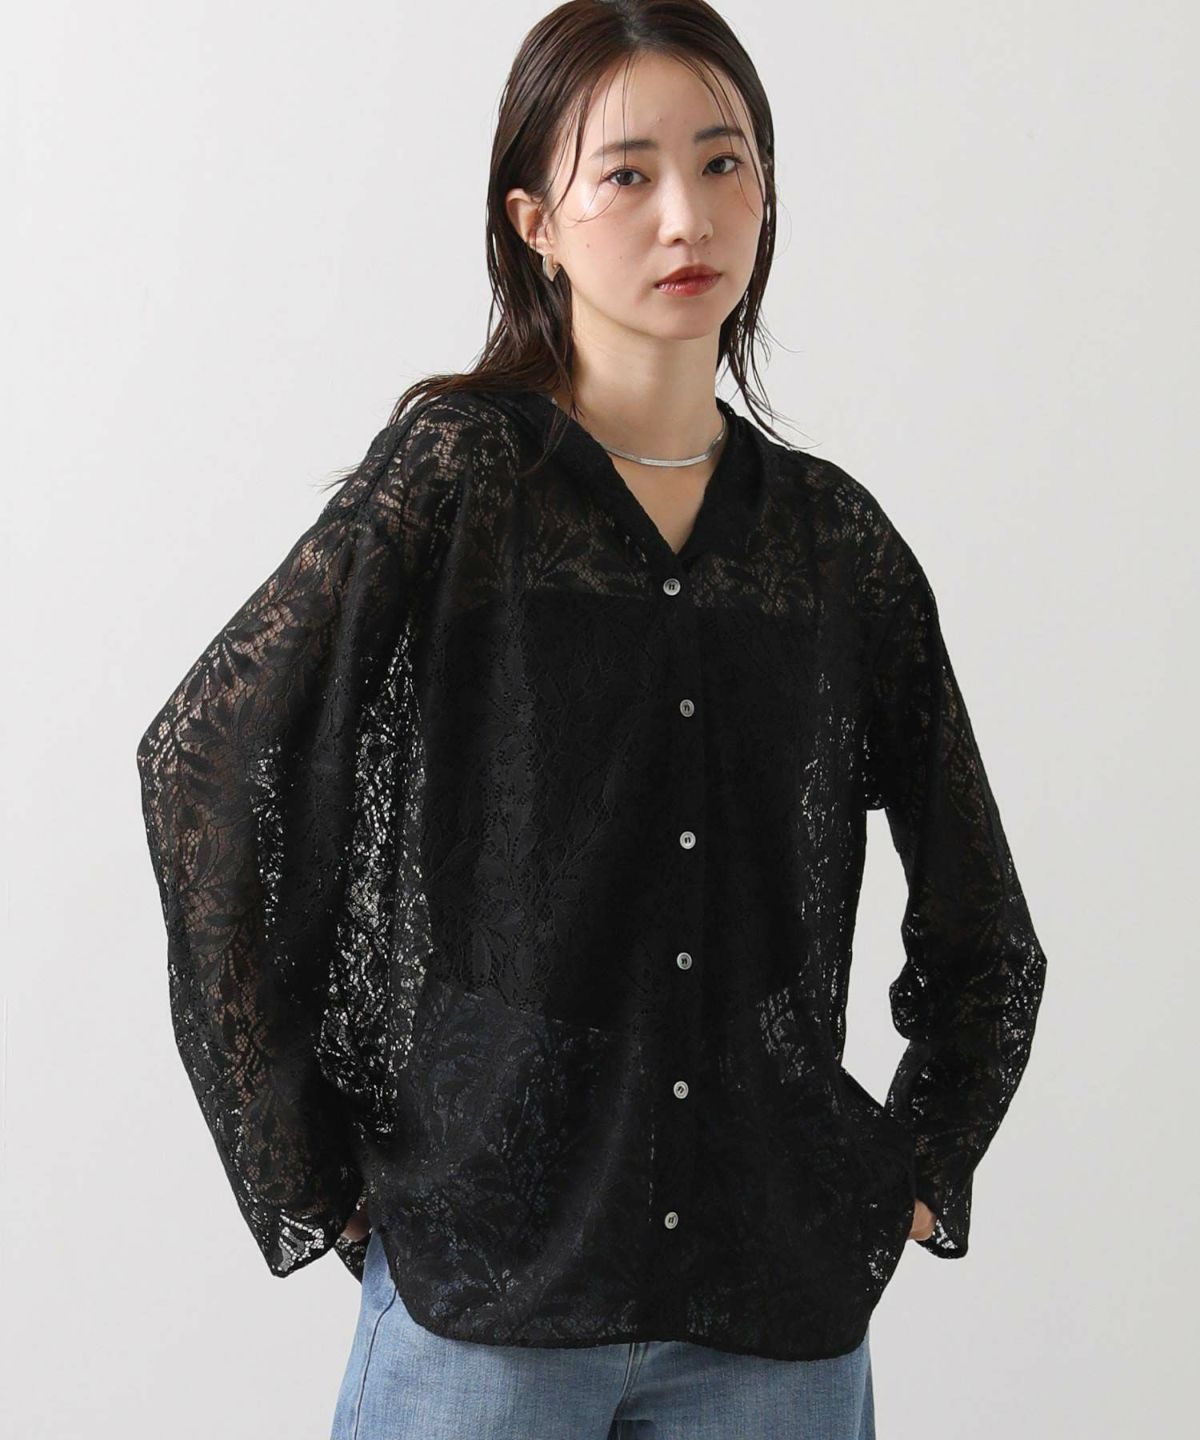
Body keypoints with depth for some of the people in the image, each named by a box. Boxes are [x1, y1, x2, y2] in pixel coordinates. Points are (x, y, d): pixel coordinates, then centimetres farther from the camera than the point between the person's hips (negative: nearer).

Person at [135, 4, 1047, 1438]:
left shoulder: (837, 537, 6)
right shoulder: (455, 473, -4)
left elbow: (981, 934, 17)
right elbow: (203, 767, -9)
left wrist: (917, 1176, 8)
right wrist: (305, 1177, -8)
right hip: (485, 1275, -3)